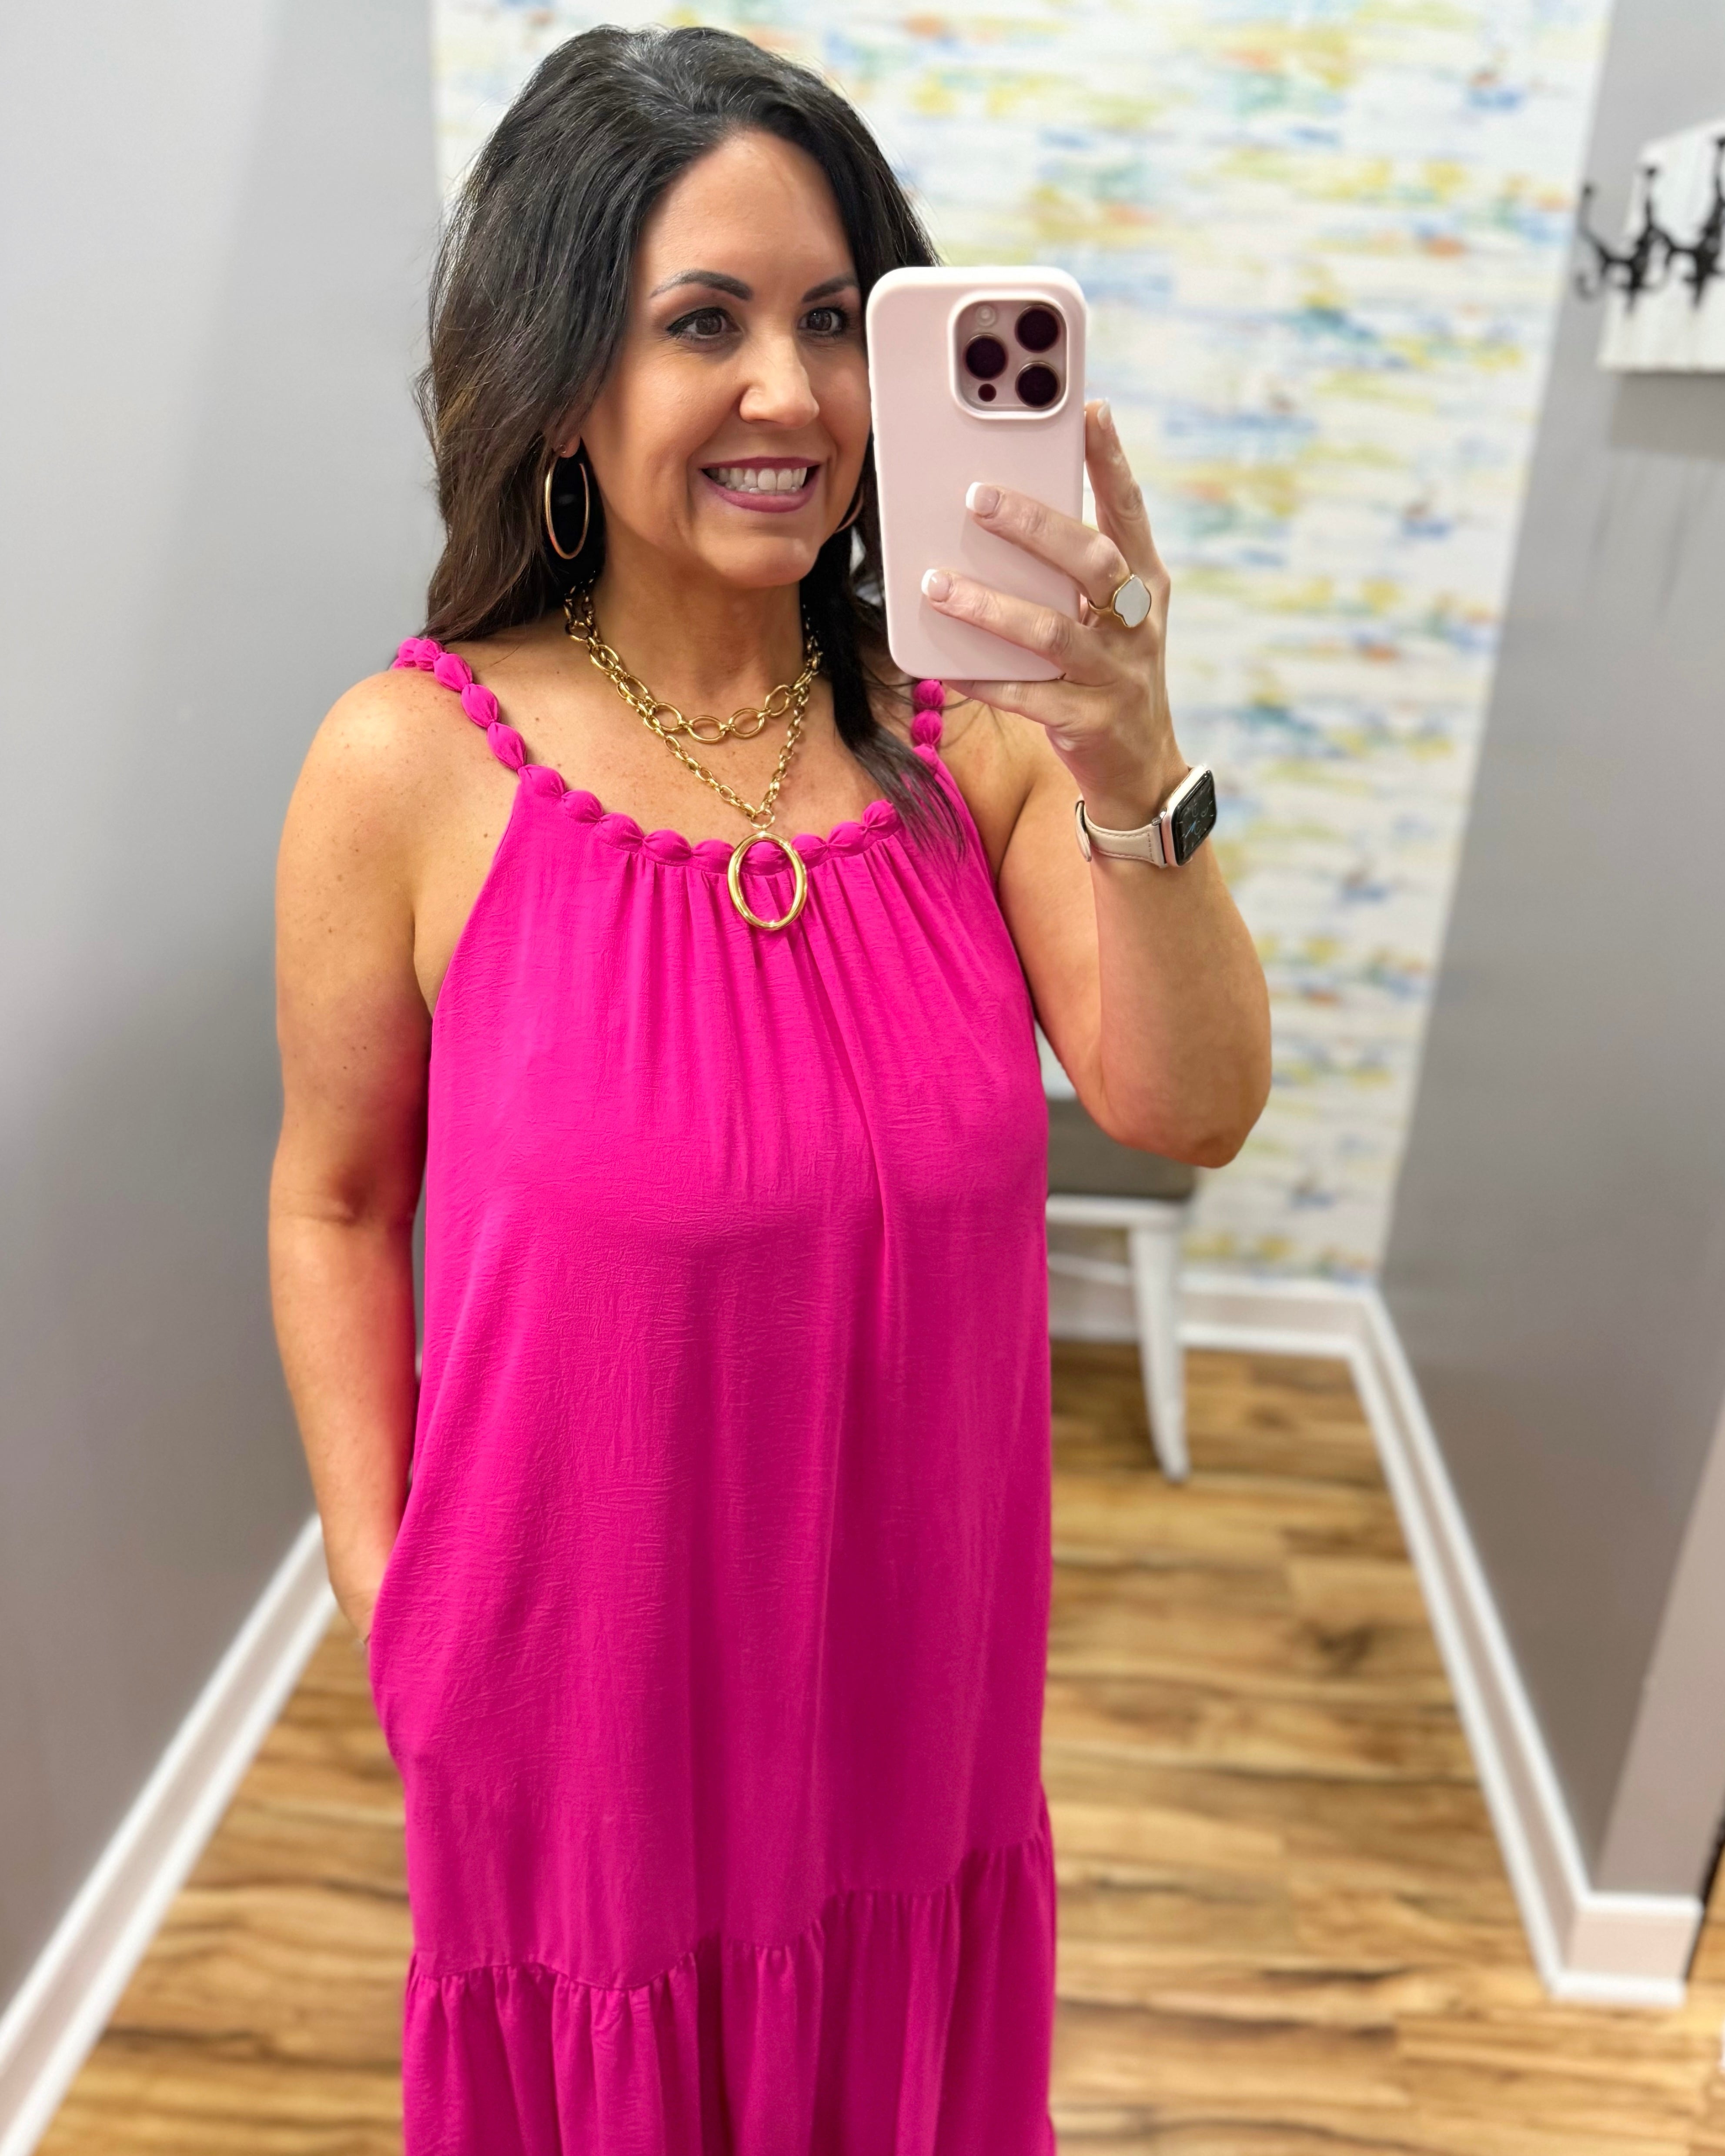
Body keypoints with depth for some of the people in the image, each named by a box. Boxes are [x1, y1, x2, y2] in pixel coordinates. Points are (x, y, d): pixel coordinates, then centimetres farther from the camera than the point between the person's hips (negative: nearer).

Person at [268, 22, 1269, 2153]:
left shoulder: (968, 730, -9)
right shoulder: (413, 763, -16)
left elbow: (1188, 1110, -16)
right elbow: (337, 1204, -6)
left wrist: (1137, 785, -32)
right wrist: (377, 1587, -3)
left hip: (914, 1627, 3)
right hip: (583, 1641, -2)